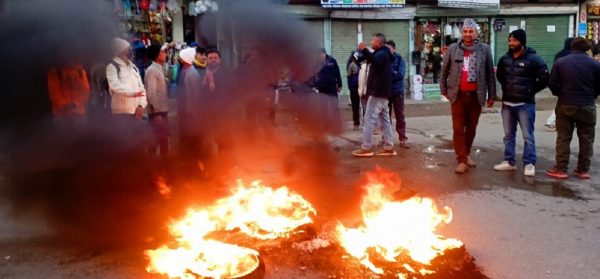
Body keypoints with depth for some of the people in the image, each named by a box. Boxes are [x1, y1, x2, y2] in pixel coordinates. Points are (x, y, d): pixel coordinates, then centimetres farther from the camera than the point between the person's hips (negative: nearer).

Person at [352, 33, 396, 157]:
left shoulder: (382, 54, -12)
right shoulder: (383, 54, 21)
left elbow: (375, 61, -34)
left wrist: (364, 50, -42)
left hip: (377, 92, -10)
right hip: (382, 92, 10)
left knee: (369, 119, -9)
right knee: (385, 120, 8)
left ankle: (366, 148, -9)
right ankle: (389, 147, 9)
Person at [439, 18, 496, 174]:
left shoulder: (484, 49, 2)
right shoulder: (453, 49, 2)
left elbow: (490, 73, 5)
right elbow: (444, 71, 10)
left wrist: (491, 95, 4)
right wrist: (444, 90, 7)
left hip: (475, 95, 1)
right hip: (458, 95, -1)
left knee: (471, 128, 12)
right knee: (458, 128, -3)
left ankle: (466, 155, 30)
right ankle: (461, 160, 2)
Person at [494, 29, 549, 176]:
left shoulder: (533, 59, -9)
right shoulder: (504, 59, 7)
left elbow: (544, 79, -7)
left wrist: (531, 91, -4)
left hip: (525, 104, -5)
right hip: (507, 103, 6)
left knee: (527, 135, -1)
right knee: (508, 135, 11)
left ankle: (529, 164, 5)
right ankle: (509, 161, 20)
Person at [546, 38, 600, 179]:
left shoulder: (560, 62, -3)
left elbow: (552, 84, -4)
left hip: (565, 105, 0)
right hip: (587, 106, 0)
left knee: (563, 138, 6)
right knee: (586, 139, 10)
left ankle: (560, 169, 5)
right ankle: (583, 170, 14)